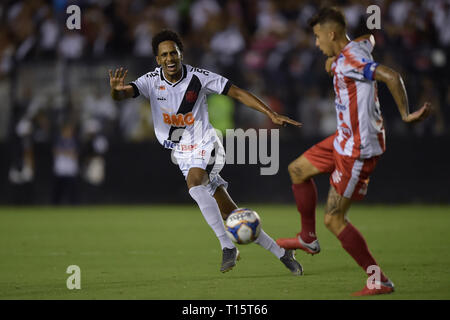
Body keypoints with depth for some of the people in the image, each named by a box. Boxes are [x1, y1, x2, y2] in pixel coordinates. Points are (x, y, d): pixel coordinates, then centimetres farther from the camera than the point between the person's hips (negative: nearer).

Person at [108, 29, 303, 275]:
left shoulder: (198, 77, -12)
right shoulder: (152, 81, -7)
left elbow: (238, 93, -7)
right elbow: (123, 94, -23)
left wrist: (272, 115, -11)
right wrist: (117, 90, -48)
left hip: (205, 147, -3)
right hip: (183, 156, 3)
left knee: (194, 184, -35)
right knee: (231, 215, 1)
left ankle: (227, 246, -32)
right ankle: (281, 253, 13)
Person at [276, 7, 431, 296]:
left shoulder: (350, 60, -24)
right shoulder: (359, 46, 6)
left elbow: (391, 77, -35)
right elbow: (369, 38, 32)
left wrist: (406, 115, -28)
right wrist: (334, 60, 22)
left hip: (358, 149, -10)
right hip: (346, 139, 10)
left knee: (334, 219, -5)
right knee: (298, 170, 24)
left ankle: (379, 281, -1)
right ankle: (309, 238, 36)